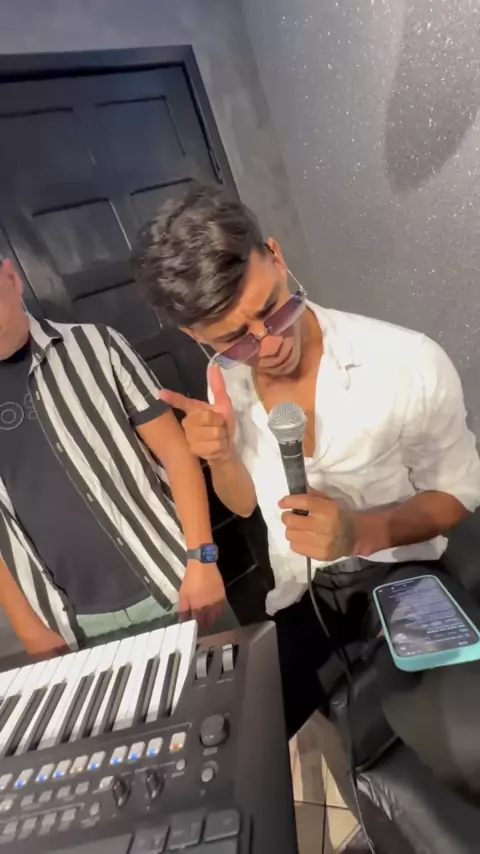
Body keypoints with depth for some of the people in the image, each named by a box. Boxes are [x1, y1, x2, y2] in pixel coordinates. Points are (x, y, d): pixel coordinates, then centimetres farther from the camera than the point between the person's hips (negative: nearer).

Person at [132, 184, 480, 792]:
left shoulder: (409, 363, -22)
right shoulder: (224, 381, -9)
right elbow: (244, 504, 4)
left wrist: (363, 533, -29)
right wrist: (220, 454, -21)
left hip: (400, 572, -2)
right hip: (300, 590, 3)